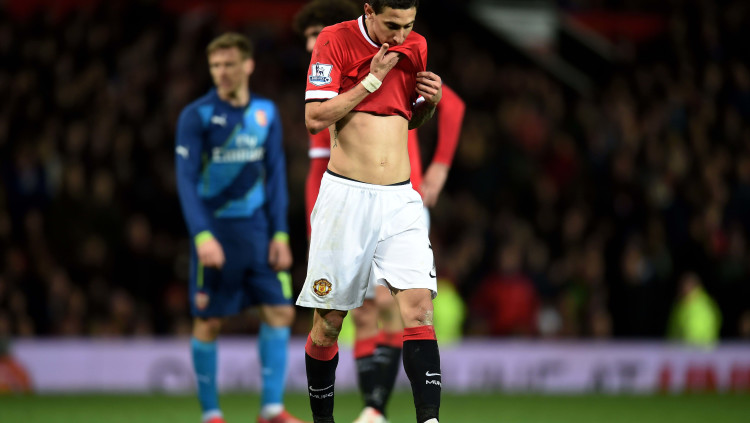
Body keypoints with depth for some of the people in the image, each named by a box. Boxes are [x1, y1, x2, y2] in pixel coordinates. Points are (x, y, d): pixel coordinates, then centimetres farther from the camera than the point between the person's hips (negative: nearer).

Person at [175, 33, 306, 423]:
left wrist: (280, 234, 3)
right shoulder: (196, 115, -6)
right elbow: (186, 180, -10)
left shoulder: (266, 113, 7)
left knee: (280, 311, -4)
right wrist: (202, 236, -20)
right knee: (209, 321, -1)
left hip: (256, 228, 4)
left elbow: (275, 177, 10)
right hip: (214, 230, -4)